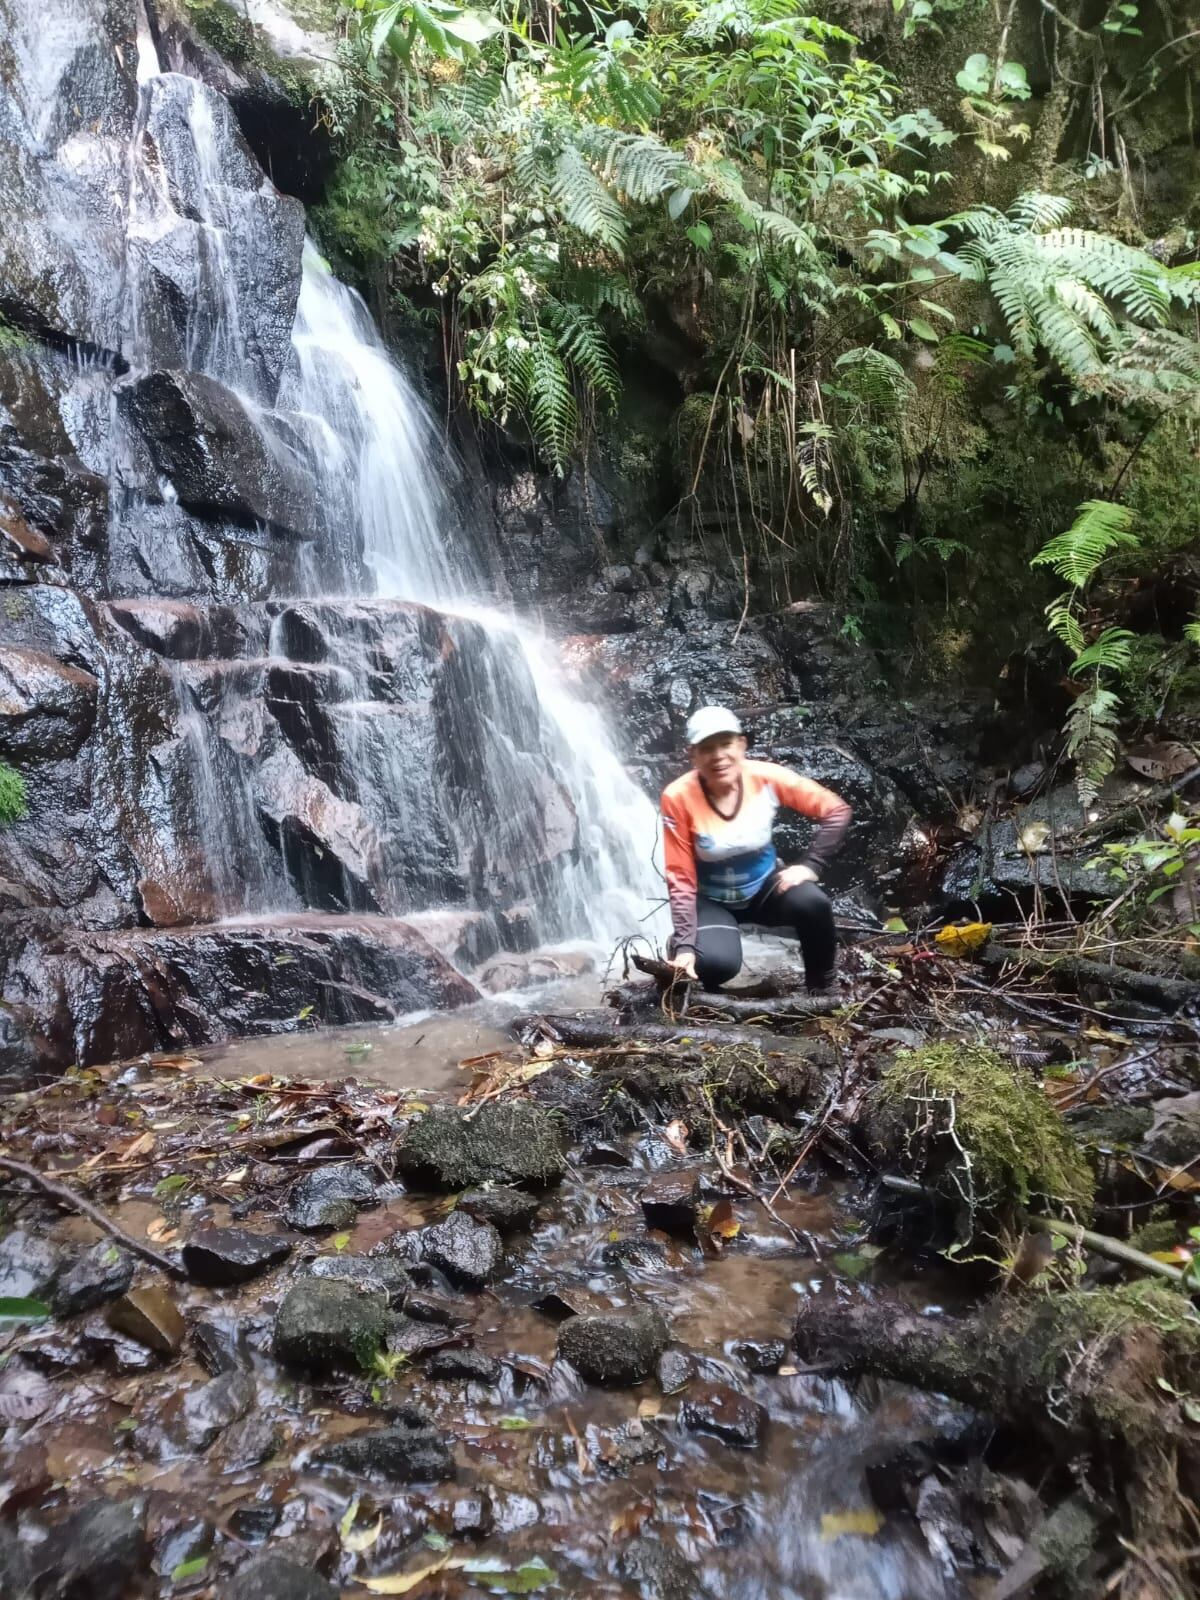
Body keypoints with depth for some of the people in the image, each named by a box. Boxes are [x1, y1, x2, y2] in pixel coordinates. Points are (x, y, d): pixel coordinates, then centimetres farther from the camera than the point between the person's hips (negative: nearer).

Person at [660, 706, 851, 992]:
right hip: (712, 900, -2)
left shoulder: (767, 778, -19)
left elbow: (837, 811, -10)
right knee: (718, 963, -31)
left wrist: (809, 865, -17)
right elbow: (680, 877, -18)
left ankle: (821, 991, -2)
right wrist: (685, 944, -24)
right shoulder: (678, 798, -22)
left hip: (765, 886, 2)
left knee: (813, 903, -29)